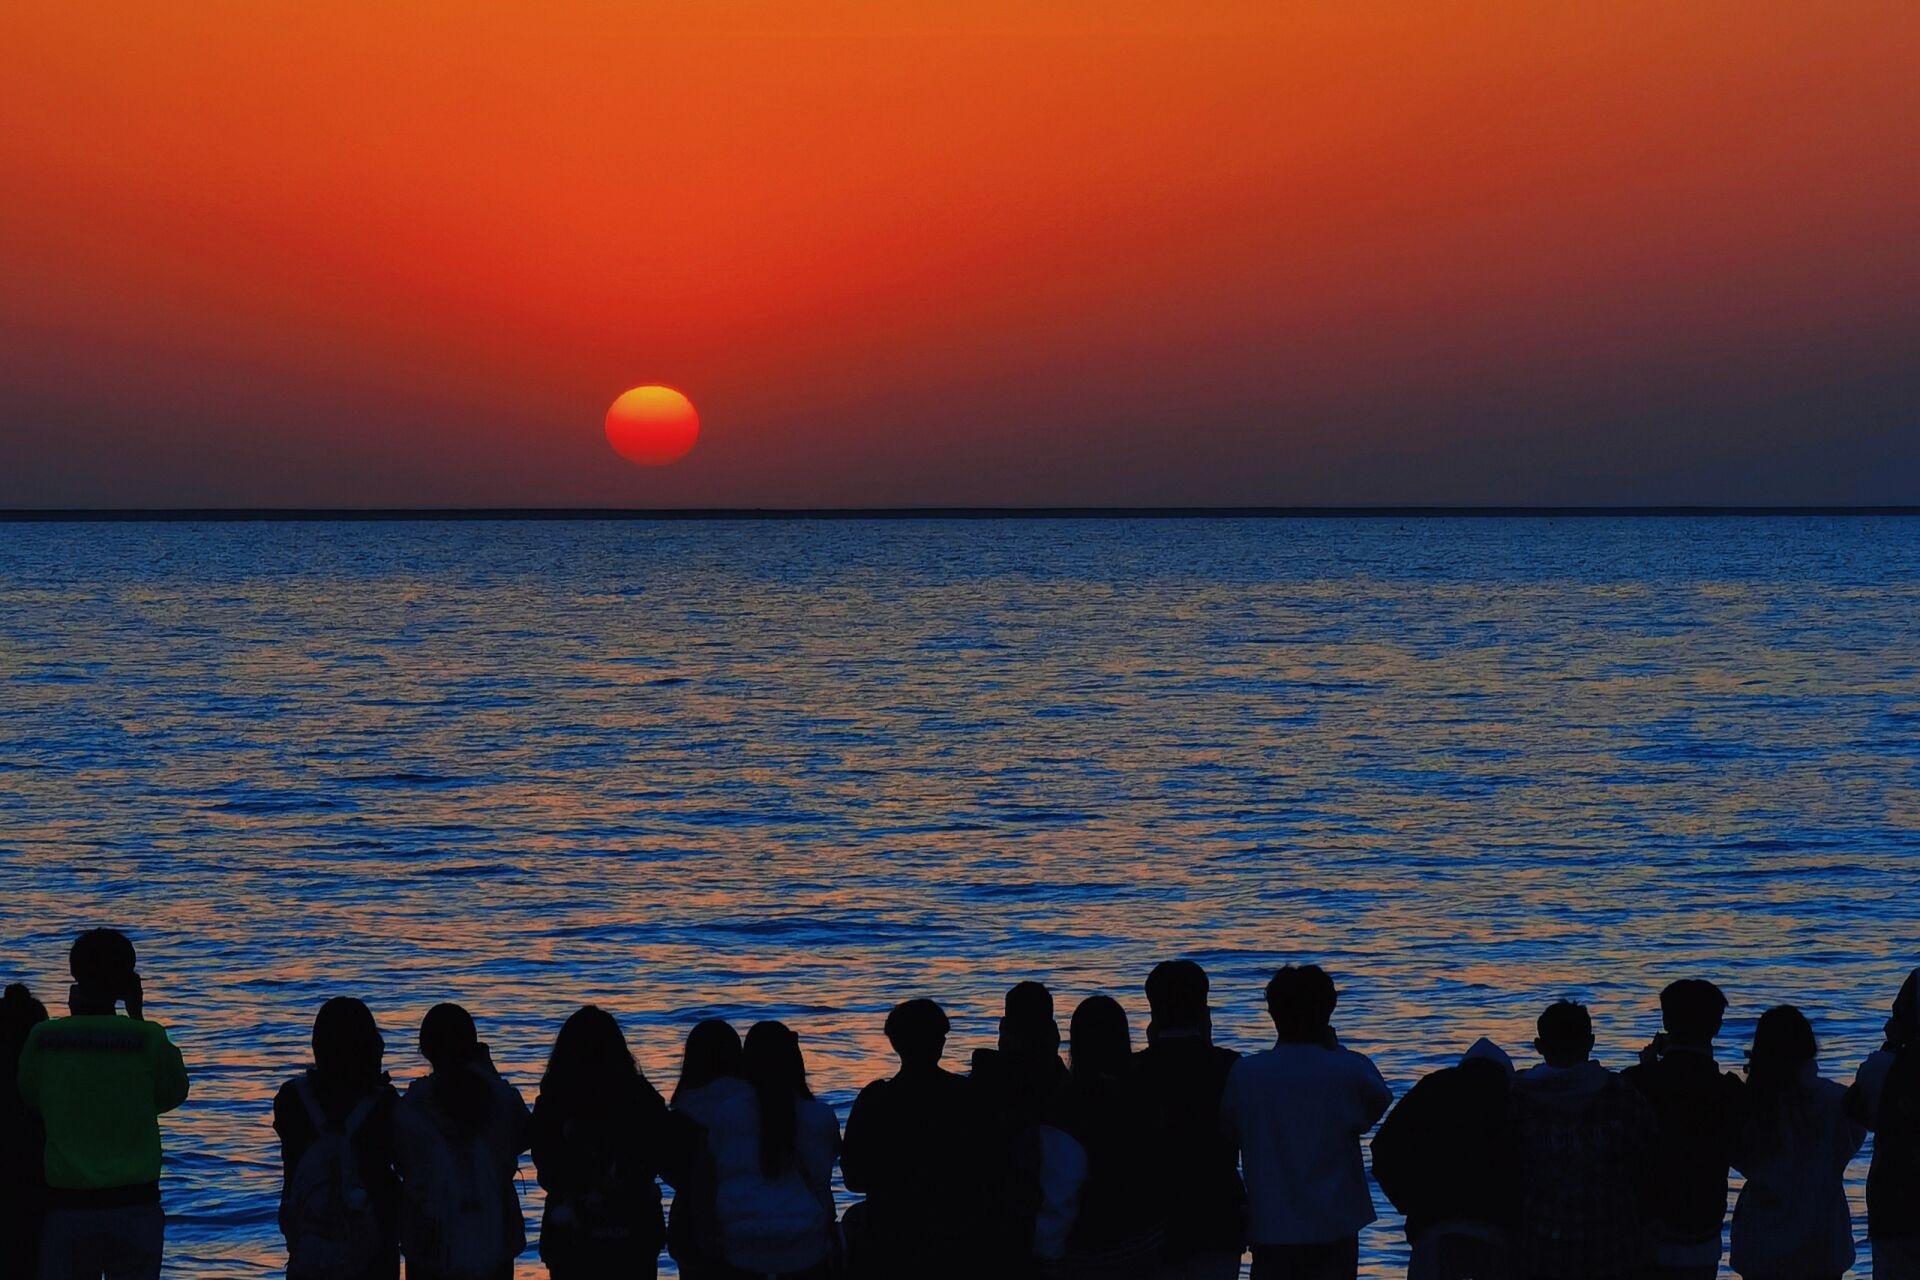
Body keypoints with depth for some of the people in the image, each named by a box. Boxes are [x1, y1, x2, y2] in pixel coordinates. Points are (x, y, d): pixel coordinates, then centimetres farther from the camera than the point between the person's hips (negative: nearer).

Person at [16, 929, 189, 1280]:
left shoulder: (42, 1040, -3)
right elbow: (171, 1096, 11)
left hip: (67, 1207, 1)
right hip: (134, 1205, -1)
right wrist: (138, 1016, 12)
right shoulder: (147, 1039, -7)